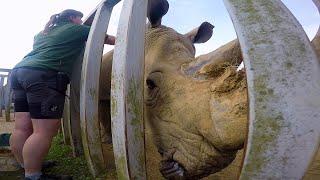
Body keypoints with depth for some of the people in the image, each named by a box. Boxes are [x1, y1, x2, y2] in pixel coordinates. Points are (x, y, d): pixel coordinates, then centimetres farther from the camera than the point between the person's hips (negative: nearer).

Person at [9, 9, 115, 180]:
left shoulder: (42, 33, 31)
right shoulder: (77, 29, 12)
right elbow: (109, 39, 19)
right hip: (43, 76, -9)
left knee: (23, 128, 8)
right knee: (44, 131, -9)